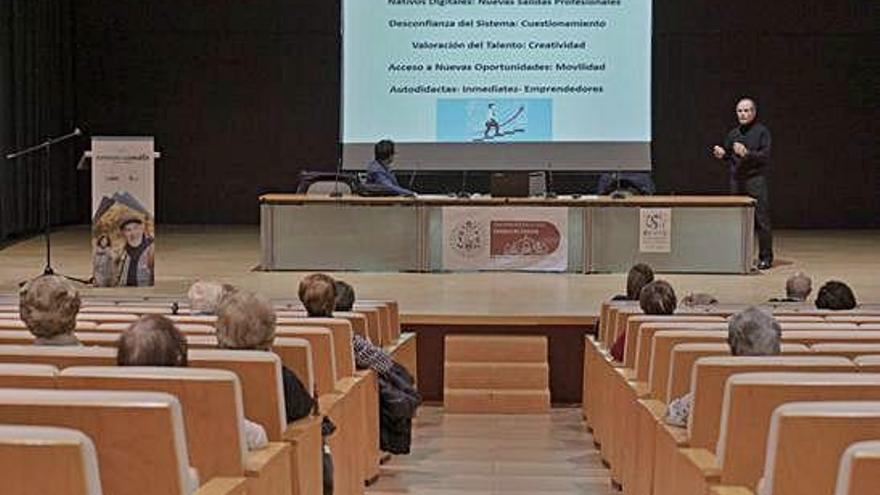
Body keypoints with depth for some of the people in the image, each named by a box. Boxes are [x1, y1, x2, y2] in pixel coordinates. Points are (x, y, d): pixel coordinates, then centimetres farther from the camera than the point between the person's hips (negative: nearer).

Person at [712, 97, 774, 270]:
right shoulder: (732, 134, 16)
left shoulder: (762, 131, 0)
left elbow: (765, 155, -9)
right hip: (736, 180, 5)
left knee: (761, 220, -6)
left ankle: (765, 257, -2)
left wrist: (747, 154, -22)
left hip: (756, 180, -5)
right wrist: (722, 154, 1)